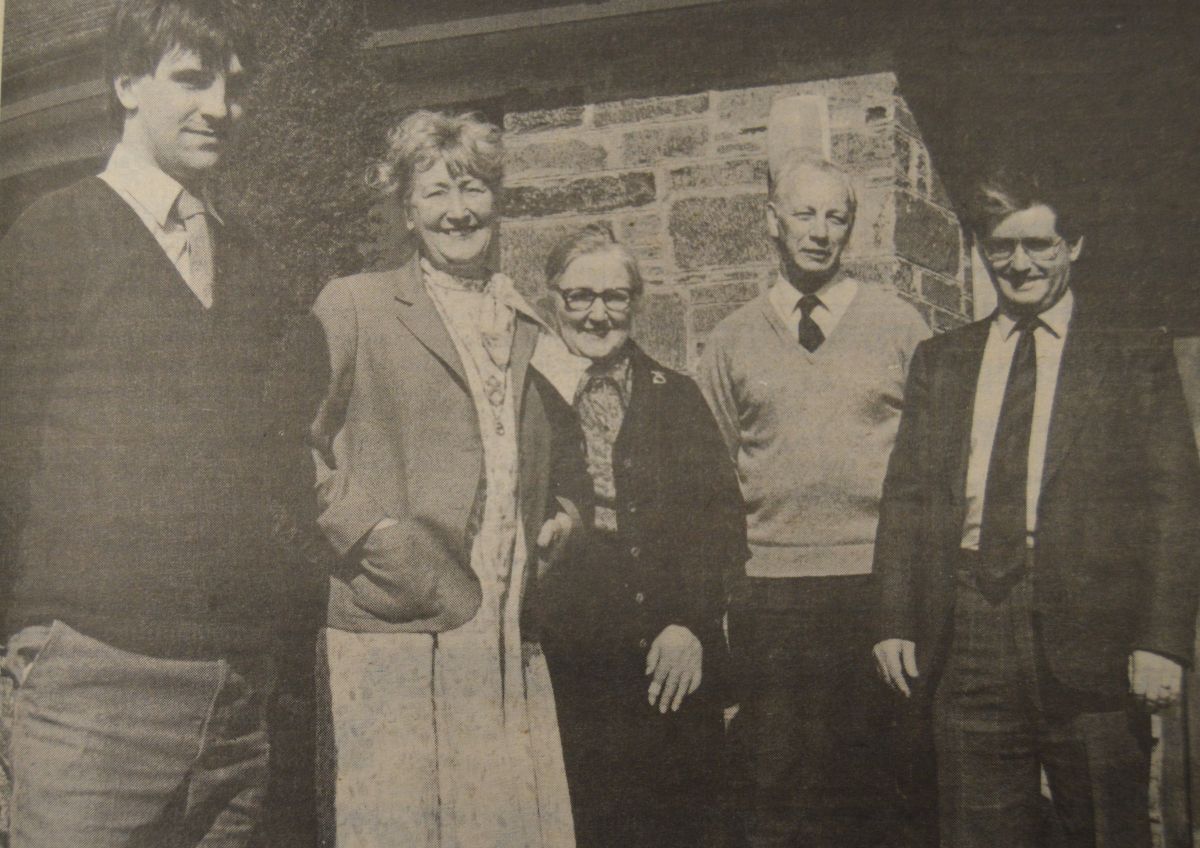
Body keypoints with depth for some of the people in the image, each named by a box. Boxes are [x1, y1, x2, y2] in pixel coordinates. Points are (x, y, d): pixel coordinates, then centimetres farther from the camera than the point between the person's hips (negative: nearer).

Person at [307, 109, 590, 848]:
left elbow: (566, 458, 32)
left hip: (514, 644, 5)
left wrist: (568, 513, 13)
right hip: (395, 631, -4)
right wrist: (367, 531, -9)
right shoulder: (354, 306, 5)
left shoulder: (534, 331, 21)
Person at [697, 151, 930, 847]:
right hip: (768, 592, 1)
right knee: (772, 788, 5)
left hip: (879, 587, -1)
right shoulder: (733, 341, 10)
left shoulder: (900, 327, 7)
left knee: (872, 789, 4)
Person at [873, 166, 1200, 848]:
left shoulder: (1138, 359, 5)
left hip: (1089, 636, -2)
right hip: (965, 641, 3)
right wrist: (896, 622, 3)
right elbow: (907, 497, 12)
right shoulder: (940, 361, 15)